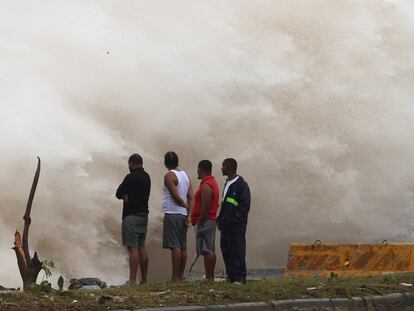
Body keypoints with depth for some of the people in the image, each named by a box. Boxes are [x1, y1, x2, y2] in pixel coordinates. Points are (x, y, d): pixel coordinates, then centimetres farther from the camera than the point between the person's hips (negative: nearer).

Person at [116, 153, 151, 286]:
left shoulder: (131, 178, -14)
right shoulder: (146, 177, 12)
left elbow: (119, 194, -9)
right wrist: (127, 197, 0)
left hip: (131, 215, -8)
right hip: (144, 214, 8)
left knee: (133, 248, -10)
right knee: (141, 247, 12)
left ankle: (132, 280, -13)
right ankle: (144, 279, 13)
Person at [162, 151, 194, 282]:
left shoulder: (169, 176, -9)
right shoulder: (185, 175, 13)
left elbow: (176, 196, -15)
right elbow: (191, 197, 7)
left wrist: (186, 207, 1)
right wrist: (189, 214, 0)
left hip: (172, 214, -8)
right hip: (183, 214, 8)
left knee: (175, 246, -10)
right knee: (182, 247, 9)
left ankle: (175, 278, -13)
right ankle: (181, 276, 12)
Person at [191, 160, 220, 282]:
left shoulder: (206, 186, -16)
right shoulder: (213, 183, 17)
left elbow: (205, 207, -22)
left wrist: (200, 223, -18)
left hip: (205, 221, -11)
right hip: (212, 220, 11)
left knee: (207, 251, -11)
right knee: (211, 250, 11)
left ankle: (208, 277, -13)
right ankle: (211, 277, 14)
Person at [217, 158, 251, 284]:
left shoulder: (241, 184, -9)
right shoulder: (227, 184, 19)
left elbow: (245, 206, -13)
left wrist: (234, 221, -18)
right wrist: (220, 220, 14)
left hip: (236, 226, -9)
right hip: (226, 226, 9)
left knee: (237, 251, -7)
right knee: (226, 250, 8)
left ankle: (239, 277, -5)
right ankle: (231, 276, 13)